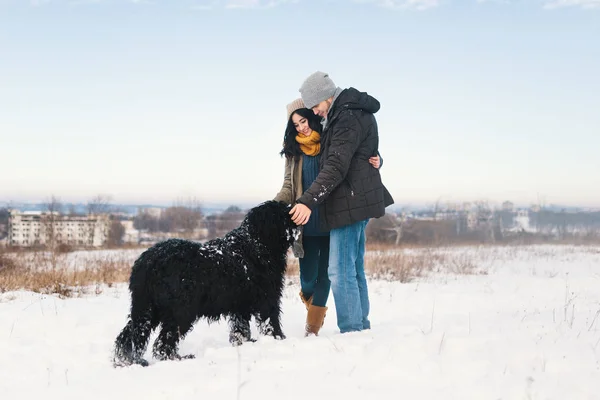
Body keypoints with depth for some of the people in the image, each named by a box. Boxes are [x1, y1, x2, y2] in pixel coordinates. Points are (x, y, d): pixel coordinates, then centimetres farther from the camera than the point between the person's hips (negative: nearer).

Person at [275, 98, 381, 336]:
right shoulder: (293, 149, 7)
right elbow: (289, 187, 5)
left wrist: (376, 162, -19)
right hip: (307, 224, 1)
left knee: (324, 273, 2)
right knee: (308, 276, 0)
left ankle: (313, 327, 11)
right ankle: (314, 307, 31)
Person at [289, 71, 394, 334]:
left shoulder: (348, 117, -16)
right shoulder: (351, 112, 17)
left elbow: (336, 167, -24)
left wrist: (308, 201, -27)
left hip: (350, 202, -11)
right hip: (357, 202, 11)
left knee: (341, 272, -10)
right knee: (354, 269, 16)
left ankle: (352, 332, -8)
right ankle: (362, 328, 23)